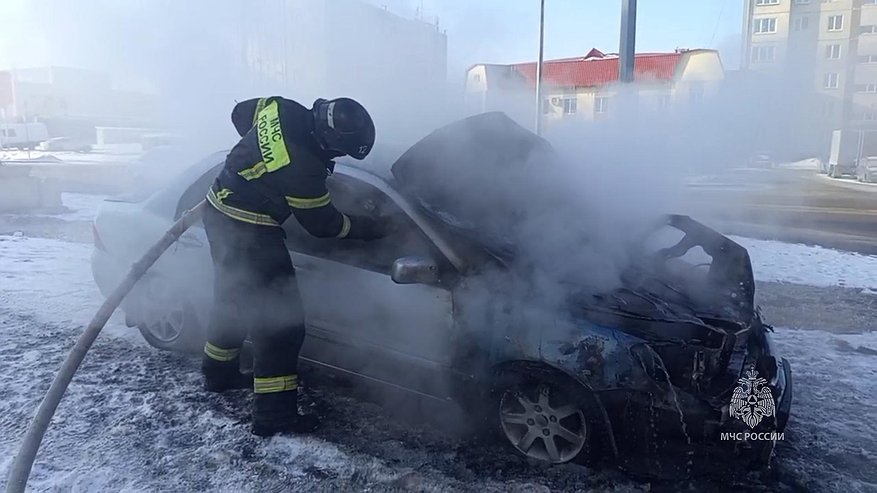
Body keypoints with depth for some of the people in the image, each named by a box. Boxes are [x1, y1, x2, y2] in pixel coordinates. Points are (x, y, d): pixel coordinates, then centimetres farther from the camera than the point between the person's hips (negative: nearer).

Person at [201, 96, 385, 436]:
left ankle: (218, 373, 44)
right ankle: (273, 414, 4)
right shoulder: (303, 169, -28)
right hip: (247, 233, -10)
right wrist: (368, 229, 1)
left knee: (233, 297, 25)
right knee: (281, 321, -3)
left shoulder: (284, 110, -7)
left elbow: (240, 113, 13)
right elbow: (322, 224, -13)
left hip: (219, 208, 10)